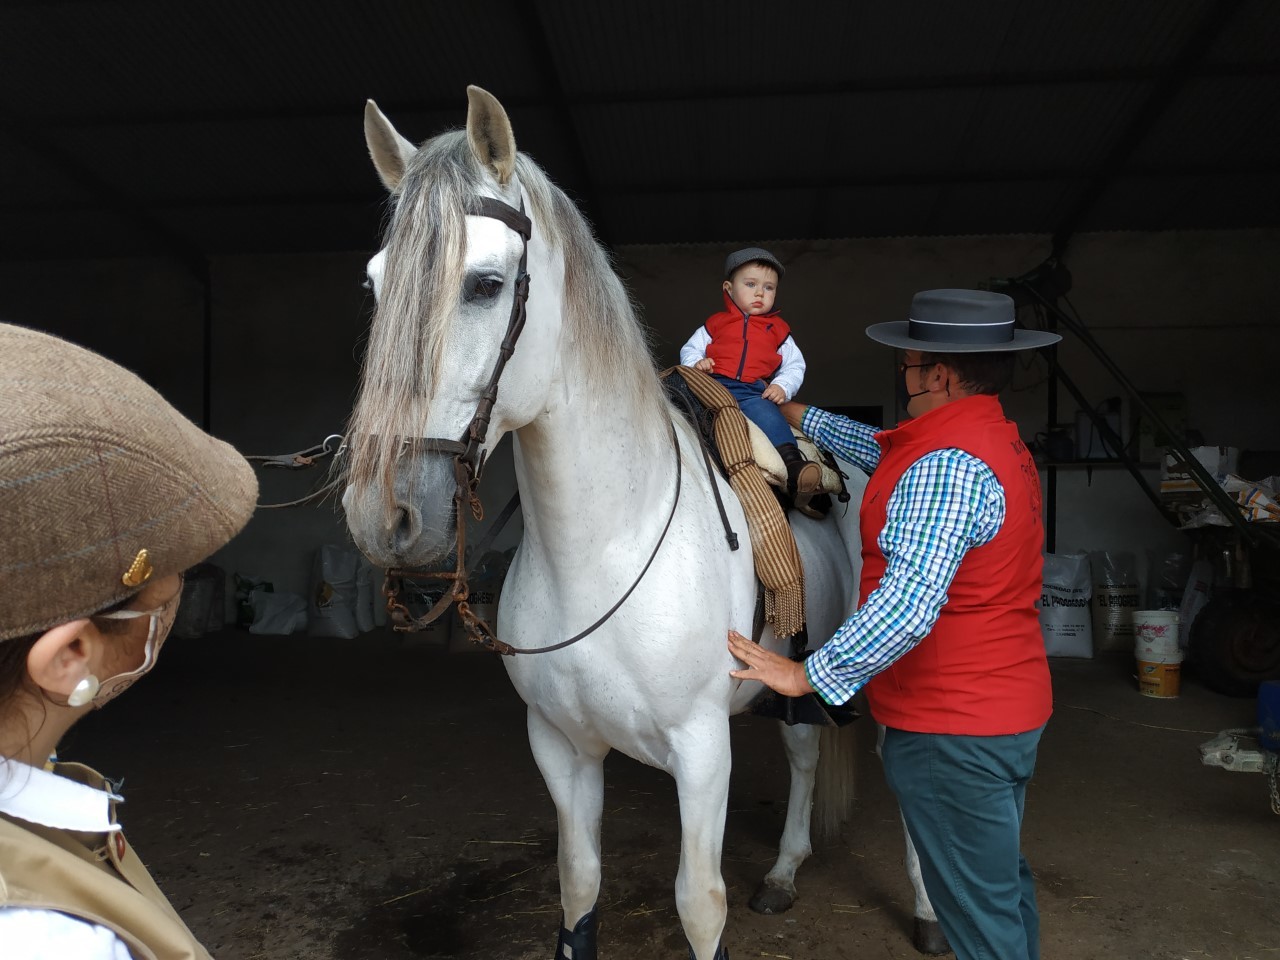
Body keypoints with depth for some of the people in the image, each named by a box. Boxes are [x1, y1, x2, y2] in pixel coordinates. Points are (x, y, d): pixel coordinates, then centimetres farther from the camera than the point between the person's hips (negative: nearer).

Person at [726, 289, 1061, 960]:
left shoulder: (946, 466, -26)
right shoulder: (997, 440, 9)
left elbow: (908, 605, -35)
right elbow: (881, 450, 22)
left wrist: (807, 675, -27)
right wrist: (793, 412, 28)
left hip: (951, 729, -10)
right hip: (1010, 708, 10)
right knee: (1003, 884, 25)